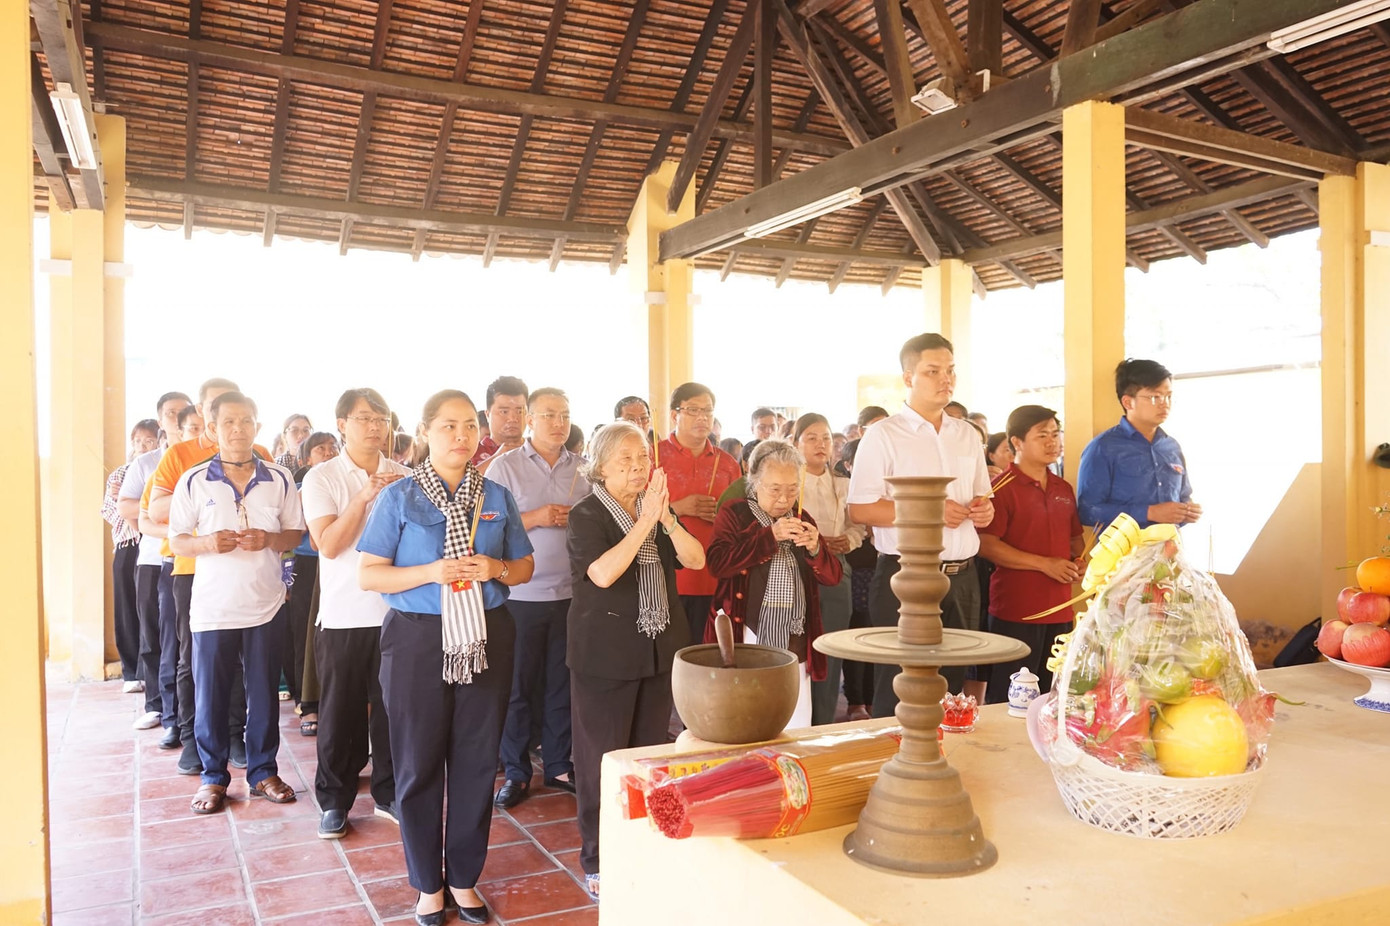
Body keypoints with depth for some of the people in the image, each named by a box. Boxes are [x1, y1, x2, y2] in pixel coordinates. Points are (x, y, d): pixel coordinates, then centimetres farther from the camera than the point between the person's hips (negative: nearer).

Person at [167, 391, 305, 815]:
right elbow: (176, 541, 3)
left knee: (264, 692, 8)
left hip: (265, 604, 1)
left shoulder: (280, 479, 2)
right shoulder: (194, 481, -1)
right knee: (210, 695, 6)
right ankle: (213, 776, 22)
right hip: (212, 605, 0)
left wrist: (269, 540, -13)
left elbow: (296, 534, 7)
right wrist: (207, 543, -18)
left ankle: (263, 771, 23)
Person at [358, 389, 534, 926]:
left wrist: (496, 568, -10)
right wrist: (432, 572, -18)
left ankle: (464, 877, 26)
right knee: (419, 763, 6)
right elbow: (368, 575, -4)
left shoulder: (497, 497, 6)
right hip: (418, 641, -2)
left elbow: (524, 567, 13)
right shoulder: (398, 498, -2)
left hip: (486, 639, 3)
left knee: (477, 760, 9)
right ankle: (428, 883, 24)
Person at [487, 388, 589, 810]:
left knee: (562, 681, 11)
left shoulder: (583, 467, 8)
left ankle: (559, 764, 24)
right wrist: (535, 518, -16)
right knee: (518, 684, 6)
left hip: (571, 592, 3)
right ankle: (516, 772, 19)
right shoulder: (505, 466, -2)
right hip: (521, 593, -3)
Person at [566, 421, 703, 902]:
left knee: (651, 753, 14)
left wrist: (666, 517, -20)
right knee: (603, 758, 3)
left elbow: (696, 560, -5)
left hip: (660, 647, 5)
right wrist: (645, 521, -26)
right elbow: (603, 574, -24)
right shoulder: (587, 515, -9)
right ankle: (597, 862, 18)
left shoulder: (658, 509, 7)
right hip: (606, 654, -5)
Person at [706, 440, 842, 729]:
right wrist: (769, 536, -20)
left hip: (795, 644, 4)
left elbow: (833, 576, 12)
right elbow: (717, 564, -16)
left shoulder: (802, 519, 15)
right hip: (747, 642, -4)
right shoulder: (733, 515, 1)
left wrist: (815, 549, -9)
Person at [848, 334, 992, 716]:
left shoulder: (968, 436, 15)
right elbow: (860, 509, -11)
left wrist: (984, 509, 0)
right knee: (898, 697, 0)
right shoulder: (883, 435, -4)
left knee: (953, 687, 12)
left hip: (962, 578, 6)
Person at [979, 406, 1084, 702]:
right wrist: (1044, 563, -18)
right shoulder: (1002, 487, -9)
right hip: (1015, 611, -7)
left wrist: (1078, 561, 4)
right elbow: (986, 544, -17)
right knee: (1008, 700, -2)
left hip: (1059, 609, 7)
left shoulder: (1064, 489, 14)